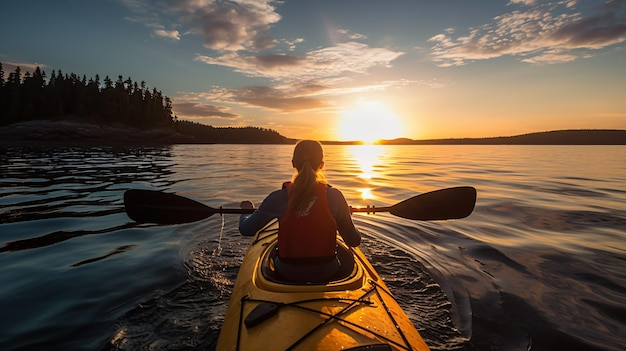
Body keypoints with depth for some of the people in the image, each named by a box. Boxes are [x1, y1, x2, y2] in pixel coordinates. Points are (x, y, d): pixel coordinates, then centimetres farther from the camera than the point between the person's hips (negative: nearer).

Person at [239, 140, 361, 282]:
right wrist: (348, 216, 13)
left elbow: (245, 229, -5)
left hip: (288, 273, 1)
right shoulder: (334, 196, -16)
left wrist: (246, 209, 17)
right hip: (326, 273, 0)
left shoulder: (279, 198, -16)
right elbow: (354, 241, -8)